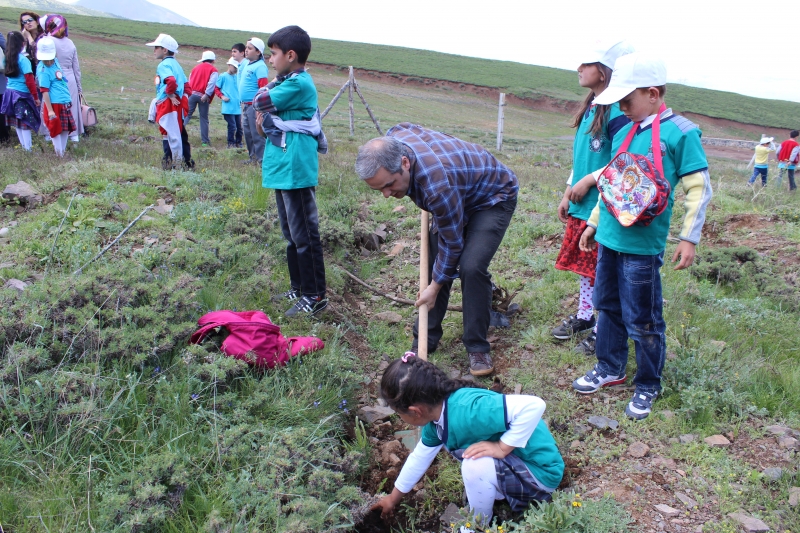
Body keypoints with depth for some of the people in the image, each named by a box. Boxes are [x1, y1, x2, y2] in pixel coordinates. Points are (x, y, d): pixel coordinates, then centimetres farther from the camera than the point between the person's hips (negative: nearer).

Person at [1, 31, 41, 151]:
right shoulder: (23, 59, -14)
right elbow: (29, 81, -15)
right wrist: (36, 97, -8)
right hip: (22, 95, -7)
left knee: (17, 123, 13)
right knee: (25, 123, -2)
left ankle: (24, 146, 21)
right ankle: (28, 149, 0)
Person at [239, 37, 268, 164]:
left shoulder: (260, 66, -14)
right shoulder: (247, 64, 14)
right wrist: (242, 103, 20)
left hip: (254, 105, -10)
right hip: (245, 105, 10)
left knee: (256, 133, -7)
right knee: (247, 132, 16)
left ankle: (261, 159, -1)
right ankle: (252, 156, 27)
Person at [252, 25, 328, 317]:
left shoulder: (299, 84, -15)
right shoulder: (289, 82, 15)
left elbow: (259, 103, -15)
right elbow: (261, 108, 15)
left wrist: (265, 95, 4)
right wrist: (264, 113, -6)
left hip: (295, 170, -10)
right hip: (283, 169, 10)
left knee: (305, 235, -3)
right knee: (292, 235, 17)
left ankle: (315, 297, 5)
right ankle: (299, 288, 28)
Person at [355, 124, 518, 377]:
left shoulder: (437, 183, -43)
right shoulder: (390, 142, -21)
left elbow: (452, 243, -28)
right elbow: (408, 127, 7)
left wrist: (435, 287, -15)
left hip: (493, 198, -8)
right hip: (458, 195, 8)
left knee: (471, 267, -23)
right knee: (434, 262, 0)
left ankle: (478, 348, -6)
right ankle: (426, 340, 11)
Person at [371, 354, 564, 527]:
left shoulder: (467, 411, -35)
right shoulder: (436, 411, -6)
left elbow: (534, 405, -41)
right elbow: (420, 455, 11)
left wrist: (503, 447, -32)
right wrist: (394, 497, 21)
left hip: (539, 471, -9)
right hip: (511, 463, 9)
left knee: (476, 465, -31)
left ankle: (479, 525, -1)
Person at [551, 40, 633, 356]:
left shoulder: (617, 112, -18)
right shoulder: (590, 107, 10)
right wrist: (568, 195, 18)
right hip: (581, 206, 9)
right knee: (584, 263, 19)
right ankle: (584, 317, 35)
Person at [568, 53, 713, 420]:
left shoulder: (680, 132, -10)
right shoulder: (623, 134, 10)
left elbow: (699, 188, -9)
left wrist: (689, 237, -12)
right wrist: (594, 223, 21)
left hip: (642, 245, -7)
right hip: (609, 239, 7)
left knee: (643, 321, 4)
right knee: (609, 308, 18)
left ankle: (648, 386, 21)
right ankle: (610, 369, 35)